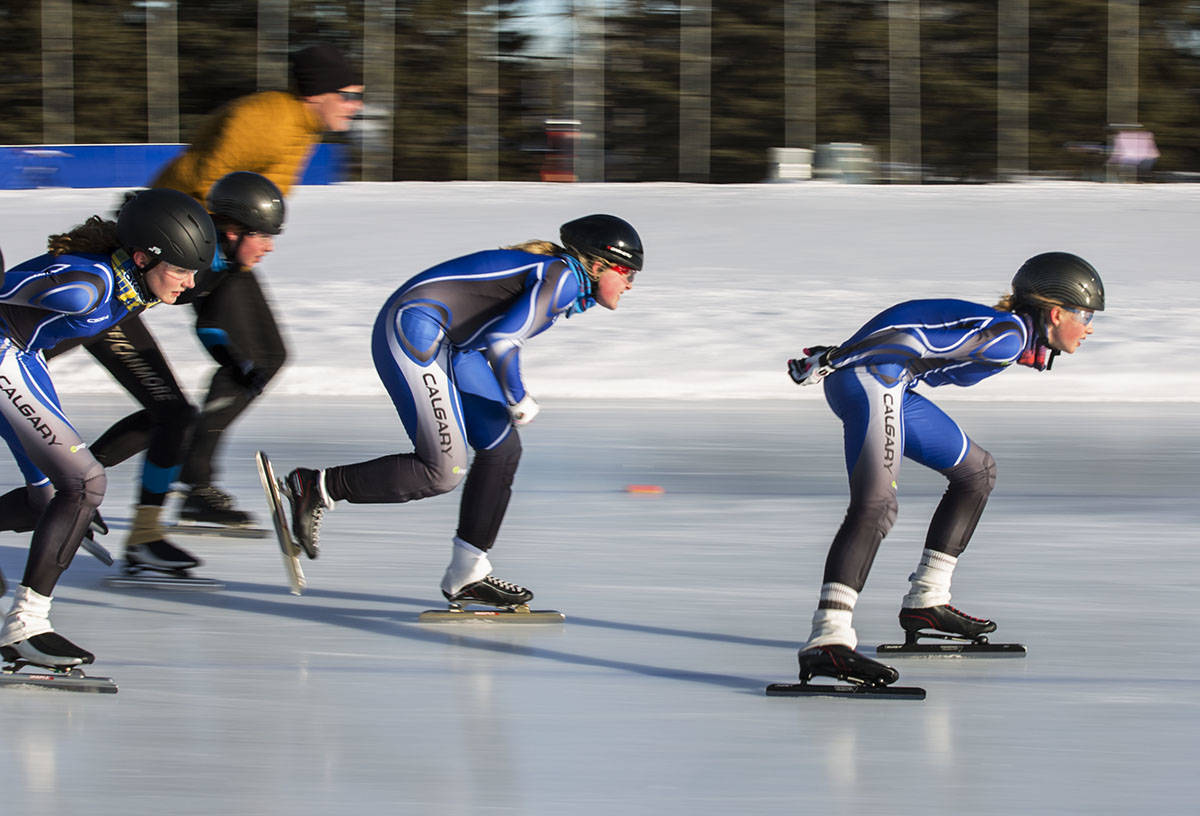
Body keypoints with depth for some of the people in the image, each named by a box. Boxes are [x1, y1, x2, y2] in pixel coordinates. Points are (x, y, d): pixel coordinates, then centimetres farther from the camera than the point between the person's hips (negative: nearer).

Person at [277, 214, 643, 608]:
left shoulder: (560, 276, 18)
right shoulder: (564, 278, -13)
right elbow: (503, 340, -23)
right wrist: (518, 400, -7)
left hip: (447, 345, 11)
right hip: (412, 329, -11)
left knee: (502, 448, 9)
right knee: (442, 471, -14)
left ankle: (466, 575, 13)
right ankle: (316, 488, -6)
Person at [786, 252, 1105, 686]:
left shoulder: (1012, 338, 19)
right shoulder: (1007, 334, -13)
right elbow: (913, 340, -19)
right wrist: (829, 361, -20)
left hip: (894, 388, 11)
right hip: (872, 377, -11)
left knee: (977, 470, 23)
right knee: (875, 504, -28)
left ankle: (926, 601, 25)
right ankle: (827, 641, -43)